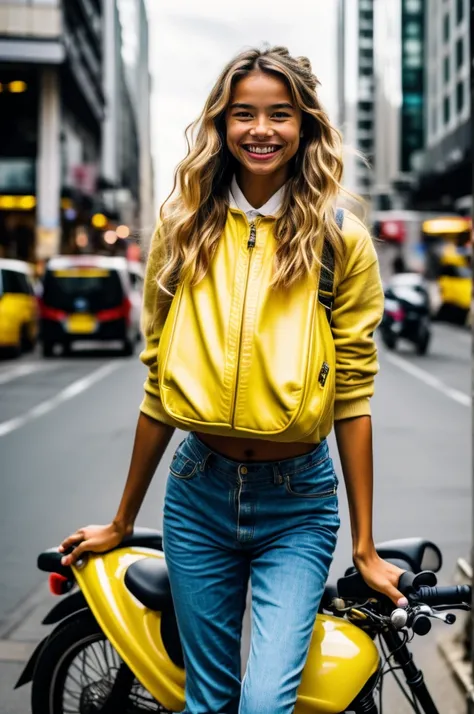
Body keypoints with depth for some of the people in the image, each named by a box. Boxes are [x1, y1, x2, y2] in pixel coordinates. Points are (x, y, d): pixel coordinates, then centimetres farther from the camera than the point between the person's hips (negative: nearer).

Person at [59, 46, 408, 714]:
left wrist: (365, 548, -1)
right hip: (199, 491, 2)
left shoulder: (341, 237, -3)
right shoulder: (184, 227, 4)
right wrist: (121, 523, 13)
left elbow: (352, 392, -3)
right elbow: (158, 382, 8)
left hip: (297, 502, -2)